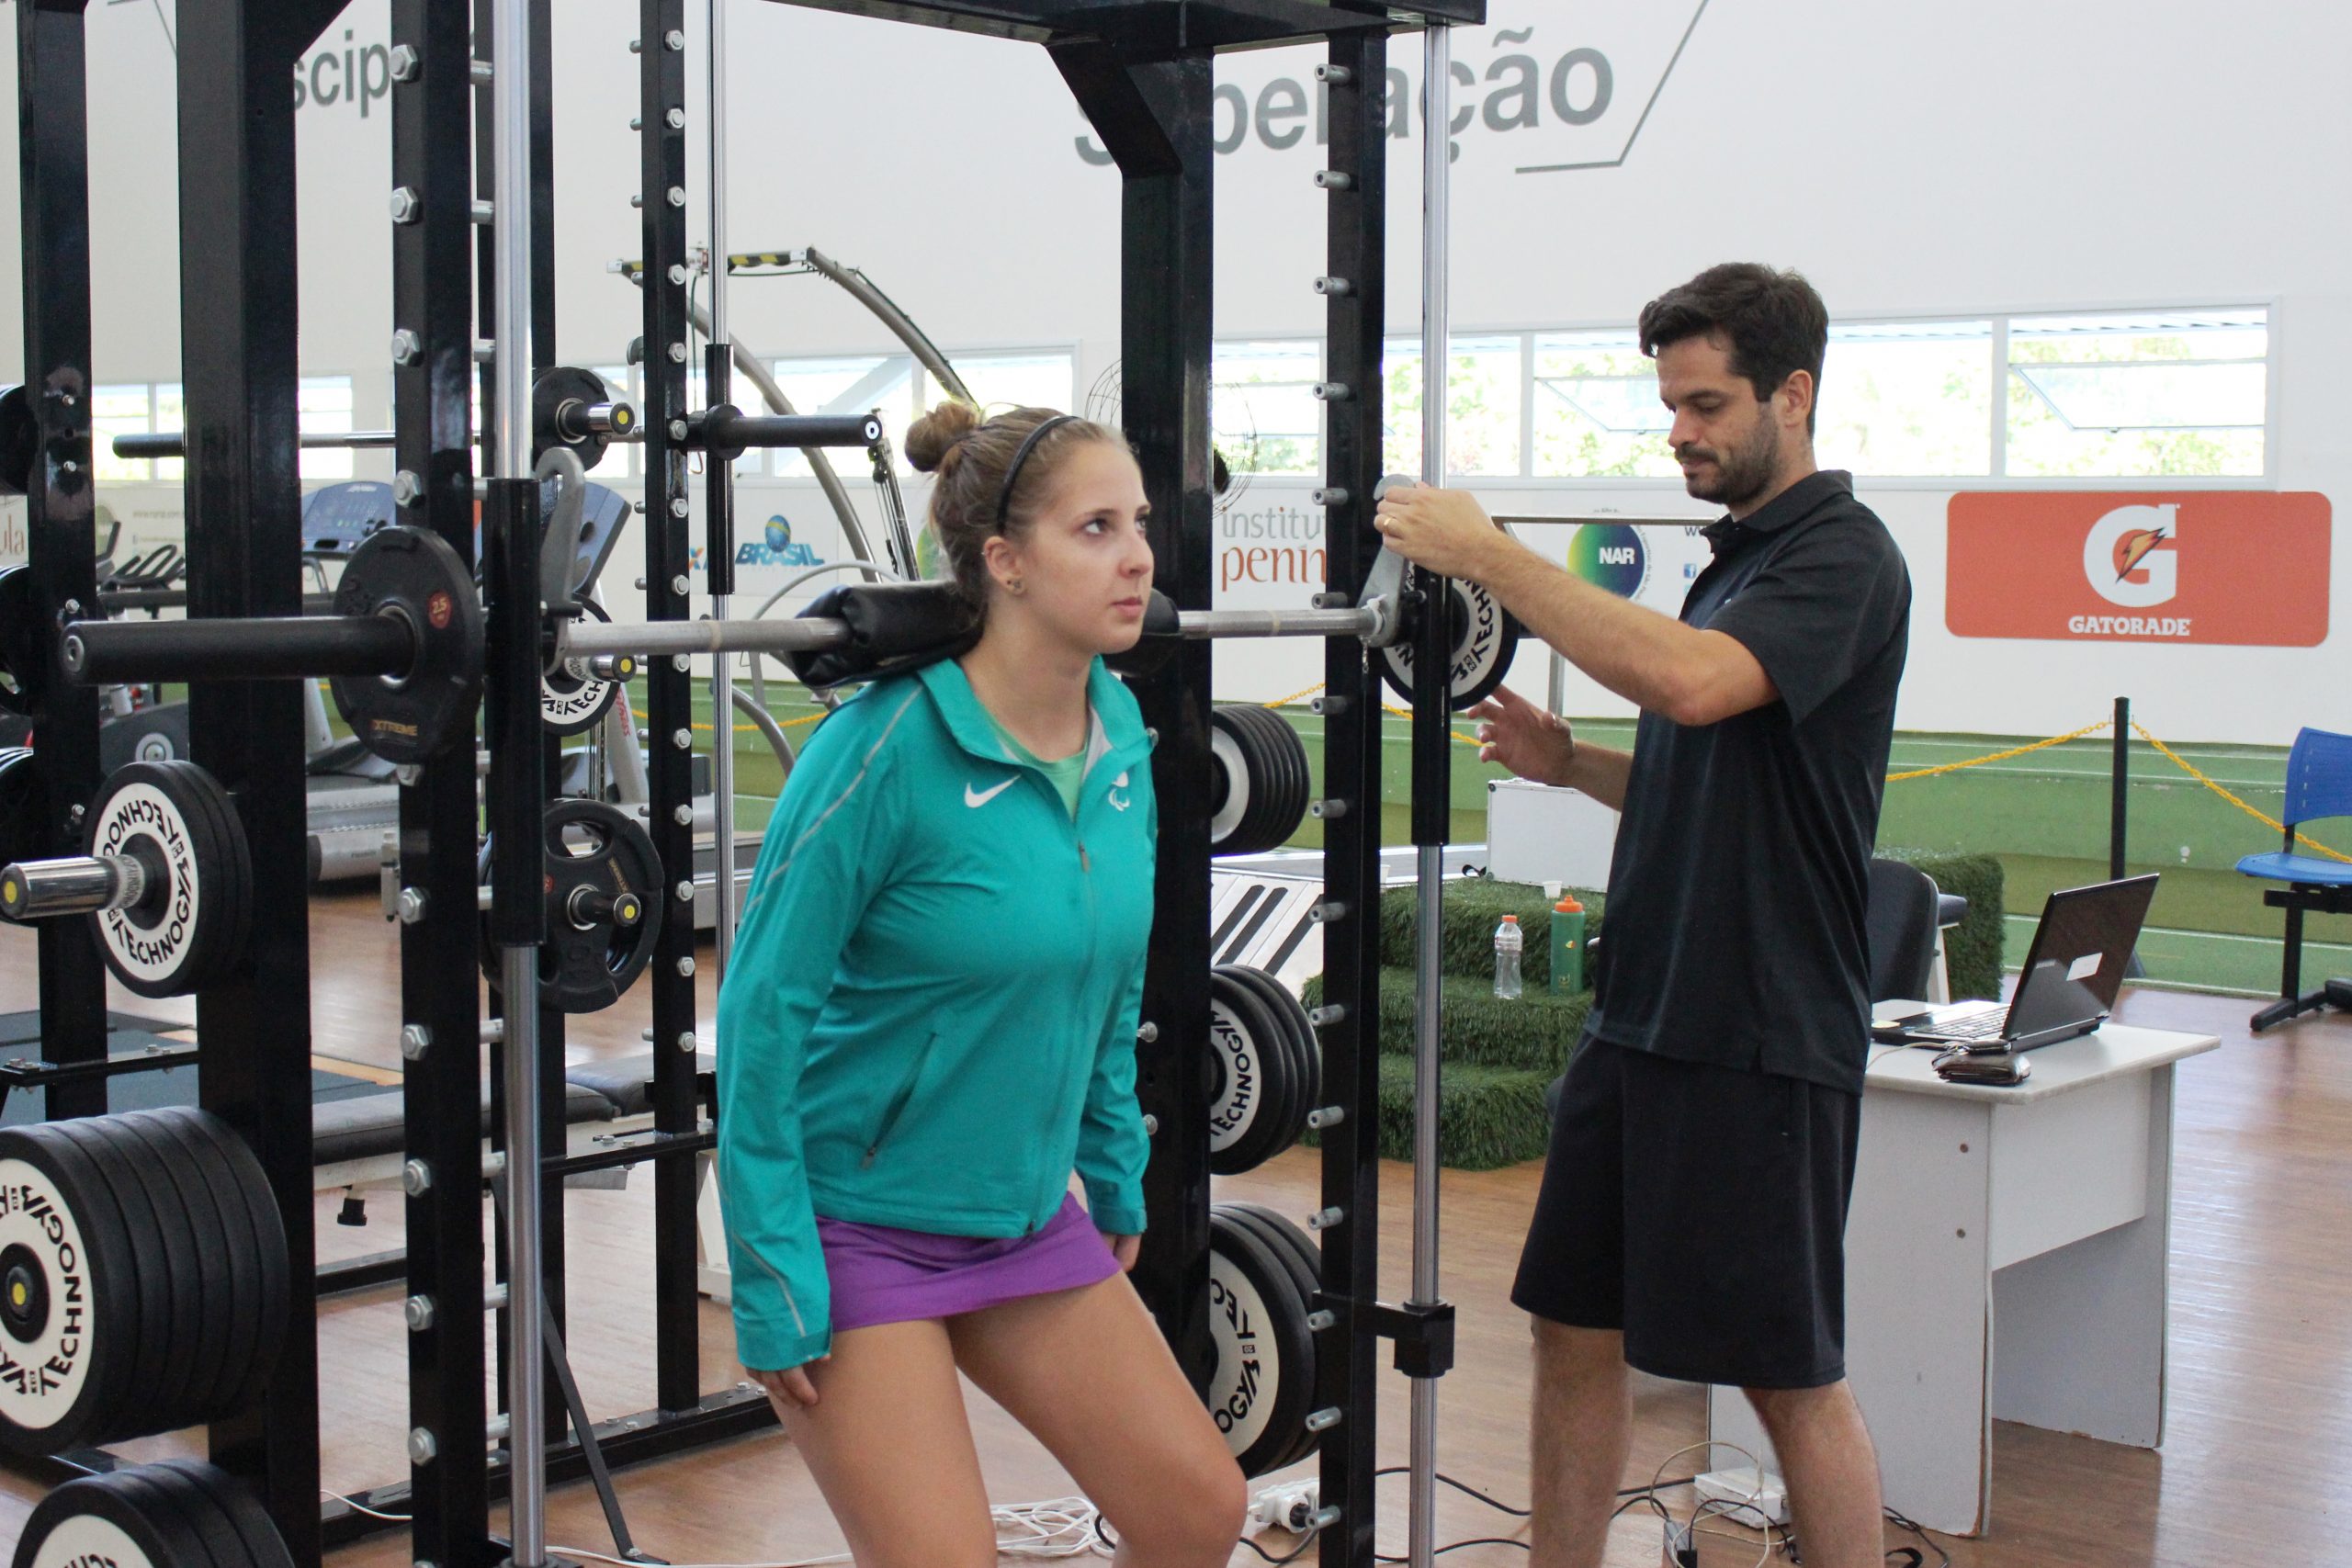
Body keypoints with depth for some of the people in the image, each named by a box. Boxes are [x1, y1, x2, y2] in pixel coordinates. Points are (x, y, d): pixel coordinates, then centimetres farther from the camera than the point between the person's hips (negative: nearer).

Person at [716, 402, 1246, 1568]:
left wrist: (1117, 1182, 18)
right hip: (859, 1226, -7)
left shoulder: (1119, 735, 0)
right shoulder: (890, 744, -21)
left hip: (1027, 1220, 7)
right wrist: (773, 1288, -17)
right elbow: (764, 1011, -18)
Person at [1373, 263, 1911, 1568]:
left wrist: (1488, 554, -26)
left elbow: (1692, 682, -31)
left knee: (1790, 1373, 0)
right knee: (1576, 1326, 12)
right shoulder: (1732, 563, 16)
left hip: (1759, 1036, -9)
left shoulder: (1842, 559, -12)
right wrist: (1570, 763, 6)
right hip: (1640, 1017, 9)